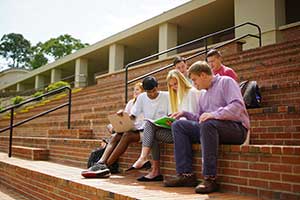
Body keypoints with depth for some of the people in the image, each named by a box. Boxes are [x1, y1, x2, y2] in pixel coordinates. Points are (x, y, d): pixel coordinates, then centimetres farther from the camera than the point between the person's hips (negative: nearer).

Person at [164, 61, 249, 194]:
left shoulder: (226, 82, 1)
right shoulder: (203, 96, 25)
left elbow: (237, 106, -16)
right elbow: (200, 119, 23)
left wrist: (214, 114, -26)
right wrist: (185, 114, 11)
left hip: (236, 128, -8)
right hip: (212, 128, 8)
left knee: (207, 124, -38)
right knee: (178, 125, -4)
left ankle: (210, 178, -34)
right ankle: (186, 175, -14)